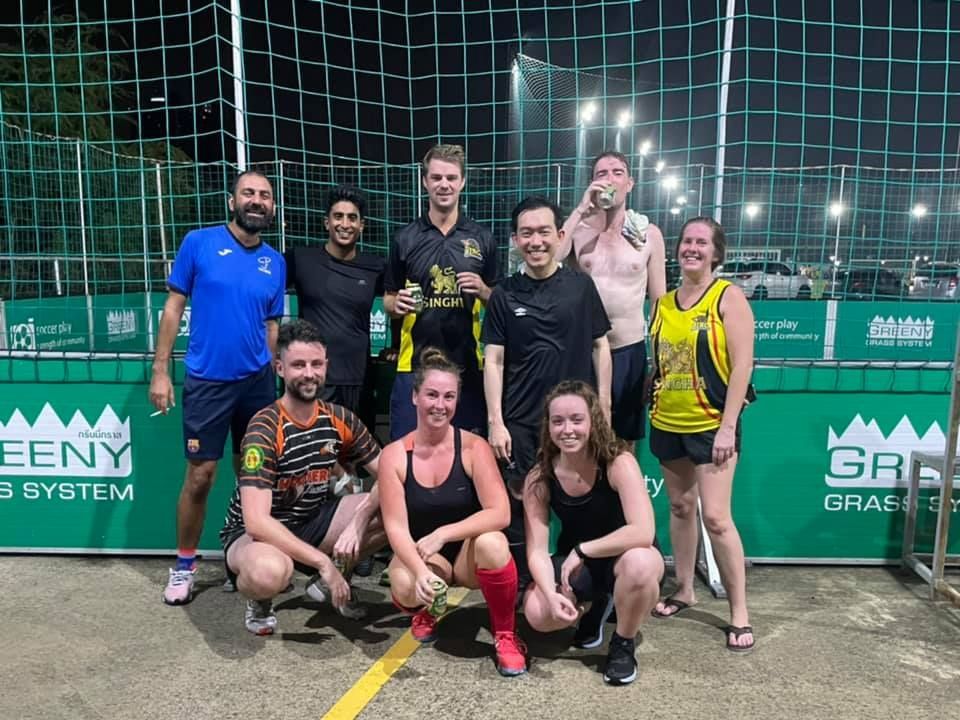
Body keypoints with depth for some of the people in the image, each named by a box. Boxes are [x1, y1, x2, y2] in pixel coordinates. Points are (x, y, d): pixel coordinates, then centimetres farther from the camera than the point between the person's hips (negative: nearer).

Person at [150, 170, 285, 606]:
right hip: (207, 381, -3)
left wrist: (273, 378, 9)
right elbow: (173, 308, -2)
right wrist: (160, 370, -6)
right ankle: (184, 565, 21)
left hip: (257, 381, 3)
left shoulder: (275, 262, 5)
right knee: (200, 478, 1)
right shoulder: (199, 243, -4)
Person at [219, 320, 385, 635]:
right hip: (254, 533, -5)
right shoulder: (265, 429, -24)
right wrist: (323, 561, -30)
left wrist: (358, 521, -24)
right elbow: (257, 521, -31)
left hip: (313, 521, 6)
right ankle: (259, 599, -1)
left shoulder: (339, 419, -8)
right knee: (270, 571, -42)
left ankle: (330, 580, 9)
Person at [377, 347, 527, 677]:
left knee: (492, 542, -35)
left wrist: (443, 534, -30)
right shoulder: (394, 455, -10)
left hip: (469, 552, 0)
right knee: (405, 587, -33)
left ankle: (505, 635, -9)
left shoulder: (473, 447, -12)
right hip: (418, 554, 1)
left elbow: (500, 513, -20)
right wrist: (420, 571, -35)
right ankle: (424, 611, 8)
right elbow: (396, 527, -16)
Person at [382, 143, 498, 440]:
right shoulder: (405, 239, 4)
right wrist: (397, 304, -12)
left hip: (468, 364, 1)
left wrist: (481, 290, -10)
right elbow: (388, 301, 11)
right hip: (415, 363, 0)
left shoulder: (482, 239, 5)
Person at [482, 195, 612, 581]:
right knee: (518, 504, 7)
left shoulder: (580, 286, 1)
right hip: (521, 421, 0)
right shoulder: (504, 295, 2)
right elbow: (493, 361, 1)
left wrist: (604, 407, 2)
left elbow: (600, 347, 6)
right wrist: (496, 422, -5)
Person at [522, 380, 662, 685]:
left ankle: (623, 645, -7)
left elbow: (643, 533, -35)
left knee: (639, 563, -39)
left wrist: (581, 550, -28)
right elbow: (537, 550, -16)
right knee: (537, 613, -23)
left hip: (623, 556, -3)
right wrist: (552, 594, -34)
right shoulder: (539, 479, -15)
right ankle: (597, 605, 14)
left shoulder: (618, 462, -25)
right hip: (575, 563, 3)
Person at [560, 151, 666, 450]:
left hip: (630, 351, 1)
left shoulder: (649, 234, 3)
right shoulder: (578, 228, 0)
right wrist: (581, 209, -17)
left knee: (624, 442, 13)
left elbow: (659, 302, 7)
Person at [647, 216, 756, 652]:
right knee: (680, 507, 14)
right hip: (667, 424, 5)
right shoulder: (663, 303, 8)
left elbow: (741, 365, -11)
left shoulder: (728, 297, -6)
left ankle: (739, 611, 9)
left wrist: (728, 427, -15)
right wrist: (651, 409, 9)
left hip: (711, 425, -5)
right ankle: (684, 590, 30)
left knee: (715, 516, -7)